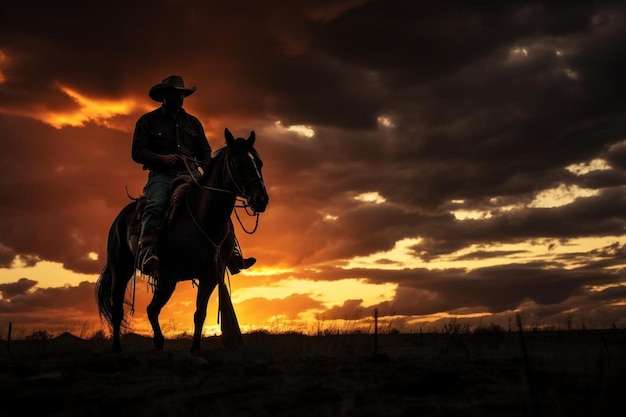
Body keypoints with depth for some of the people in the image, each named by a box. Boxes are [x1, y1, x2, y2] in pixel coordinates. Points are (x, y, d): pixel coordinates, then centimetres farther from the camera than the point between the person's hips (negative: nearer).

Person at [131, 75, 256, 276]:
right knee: (155, 205, -33)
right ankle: (146, 253, -44)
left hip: (190, 174, 3)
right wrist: (161, 158, -16)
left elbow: (205, 152, 20)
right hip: (162, 175, -3)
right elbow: (137, 152, 2)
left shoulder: (193, 122, 22)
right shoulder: (147, 121, 11)